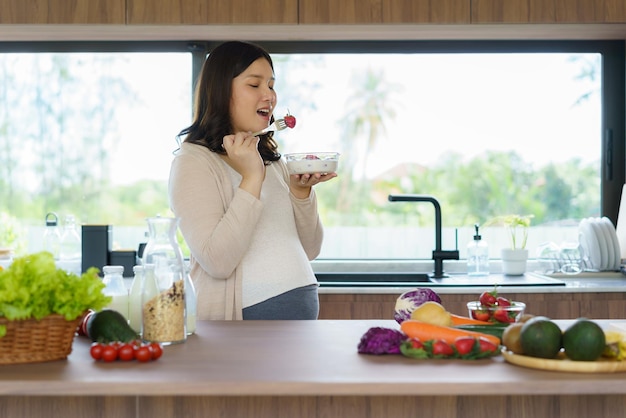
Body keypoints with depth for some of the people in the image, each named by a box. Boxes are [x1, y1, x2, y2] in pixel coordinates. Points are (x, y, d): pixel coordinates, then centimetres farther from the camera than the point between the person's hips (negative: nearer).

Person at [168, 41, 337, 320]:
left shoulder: (273, 160, 12)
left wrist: (301, 190, -5)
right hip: (239, 318, -6)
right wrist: (252, 179, -21)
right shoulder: (193, 161, -10)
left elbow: (308, 250, 10)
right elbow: (217, 262, -21)